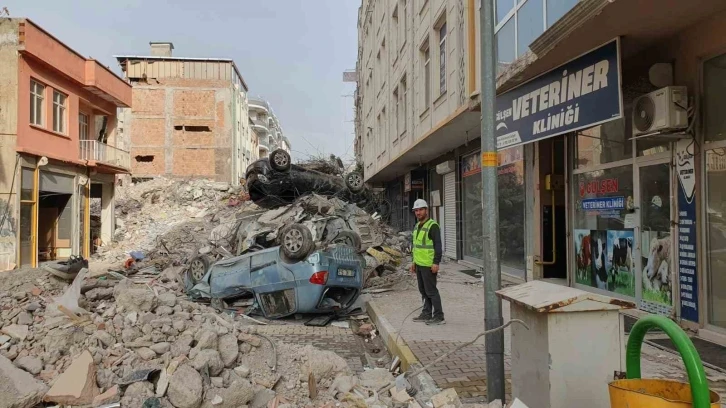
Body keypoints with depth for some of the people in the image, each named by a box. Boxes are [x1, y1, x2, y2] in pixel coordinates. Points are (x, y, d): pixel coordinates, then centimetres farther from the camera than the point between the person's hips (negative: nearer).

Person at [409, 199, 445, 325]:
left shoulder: (432, 226, -14)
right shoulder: (417, 226, 14)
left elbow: (438, 246, -18)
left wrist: (436, 263, -23)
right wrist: (414, 261, 20)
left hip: (429, 265, -9)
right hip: (419, 264, 9)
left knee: (431, 290, -5)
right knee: (423, 290, 14)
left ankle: (438, 316, 2)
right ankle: (426, 314, 23)